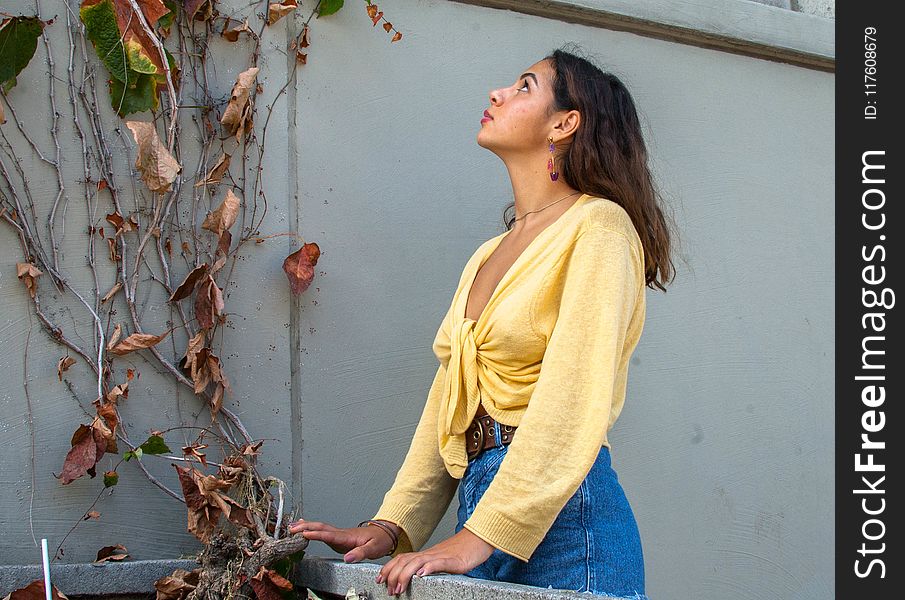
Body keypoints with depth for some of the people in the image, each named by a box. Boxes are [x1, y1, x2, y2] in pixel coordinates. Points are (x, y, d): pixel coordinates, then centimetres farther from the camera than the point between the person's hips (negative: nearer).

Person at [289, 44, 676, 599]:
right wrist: (390, 524, 5)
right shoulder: (490, 255, 18)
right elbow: (449, 402, 15)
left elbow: (573, 404, -17)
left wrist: (480, 537, -22)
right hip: (484, 512, 7)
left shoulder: (597, 227, -6)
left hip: (563, 517, -7)